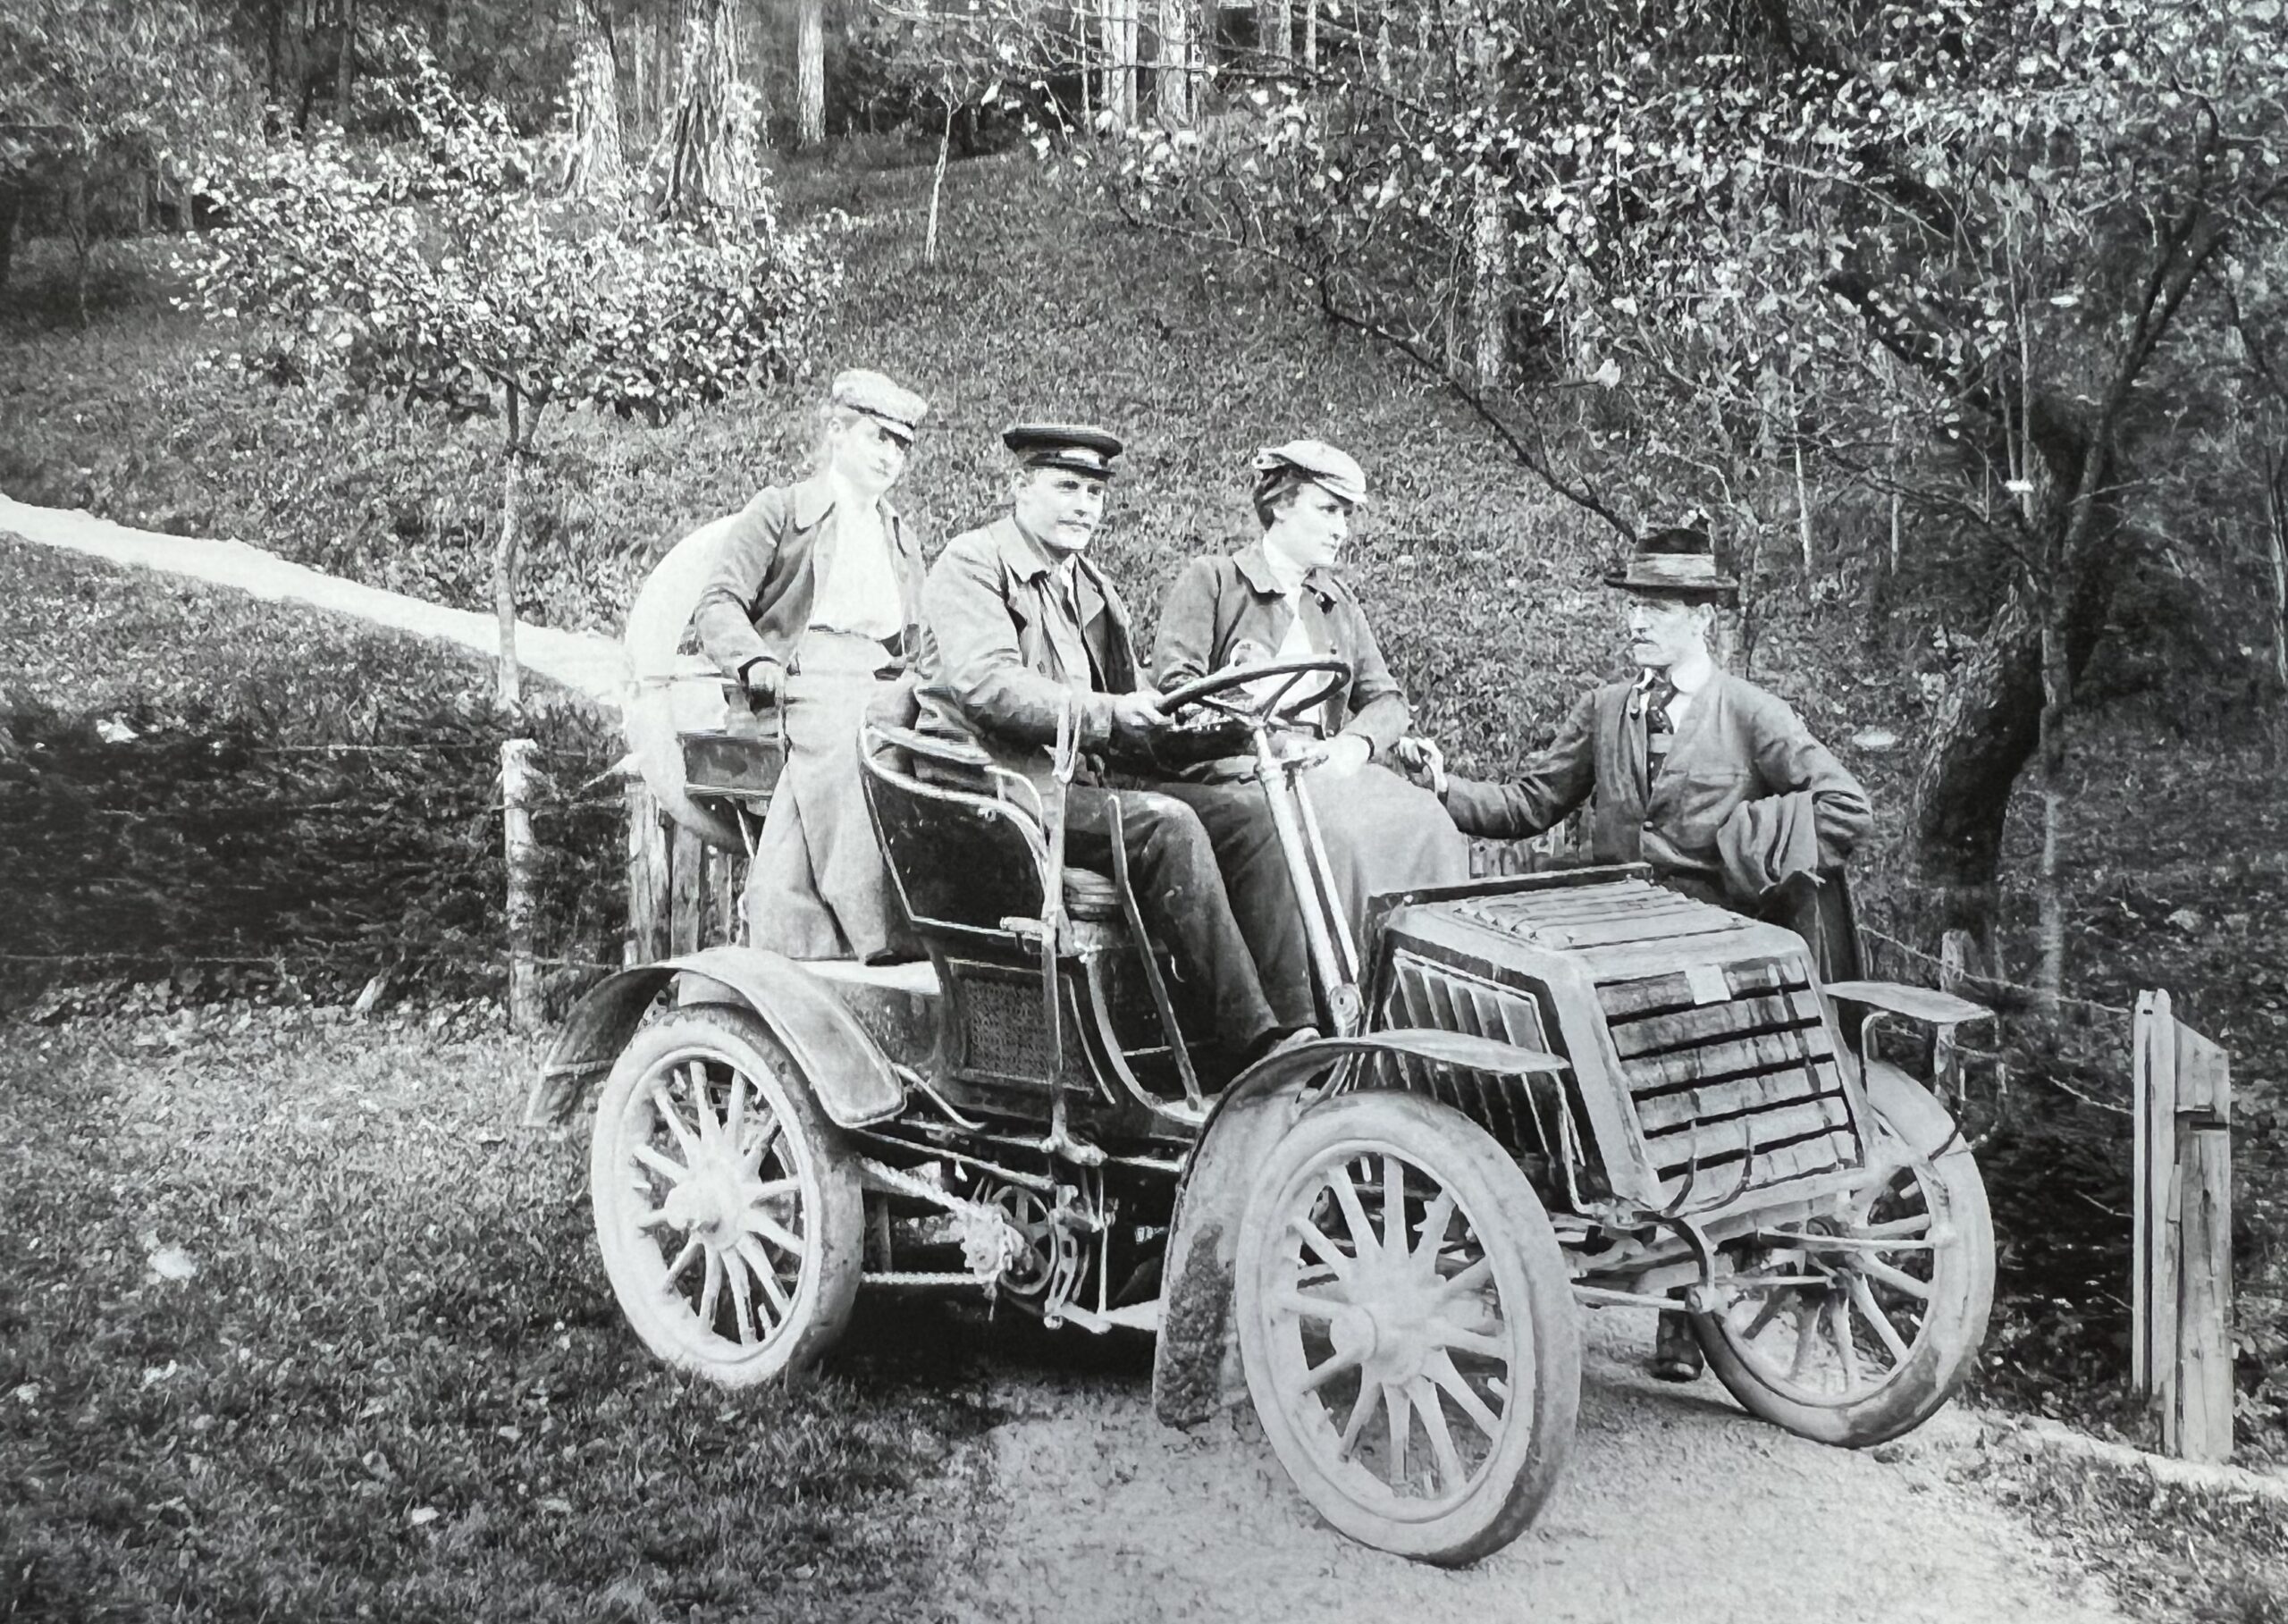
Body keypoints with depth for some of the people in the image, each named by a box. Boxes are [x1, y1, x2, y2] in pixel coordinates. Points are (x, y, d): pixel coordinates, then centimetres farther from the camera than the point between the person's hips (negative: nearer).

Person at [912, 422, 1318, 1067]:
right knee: (1165, 823, -30)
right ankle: (1255, 1044, -29)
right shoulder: (971, 565, -2)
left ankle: (1299, 1026, -17)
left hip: (1085, 777, 8)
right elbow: (987, 686, -19)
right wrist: (1108, 717, -27)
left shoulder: (1089, 585, 24)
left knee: (1248, 812, -11)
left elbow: (1127, 702, 22)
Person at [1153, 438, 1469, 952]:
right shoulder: (1209, 580, 8)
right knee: (1339, 832, -34)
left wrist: (1355, 742, -6)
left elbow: (1386, 698, 18)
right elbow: (1174, 684, -5)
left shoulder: (1339, 602, 25)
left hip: (1326, 766, 5)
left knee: (1426, 823, -23)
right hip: (1241, 771, -5)